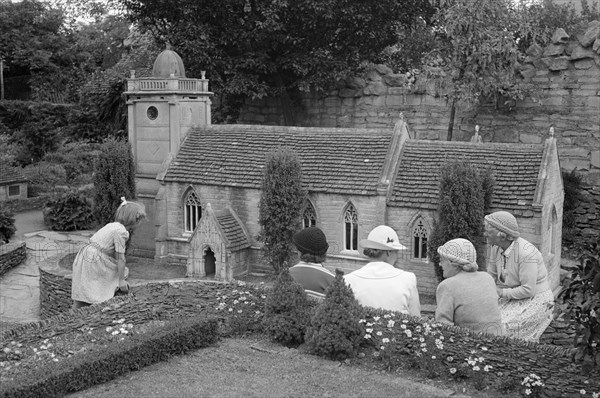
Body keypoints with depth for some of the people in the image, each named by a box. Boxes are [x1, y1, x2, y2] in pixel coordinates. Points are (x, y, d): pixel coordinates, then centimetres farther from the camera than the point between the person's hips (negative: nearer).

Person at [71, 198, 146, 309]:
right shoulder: (121, 231, -13)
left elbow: (115, 255, 20)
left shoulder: (112, 226, 17)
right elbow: (120, 258, -10)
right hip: (93, 262, -10)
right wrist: (121, 281, -4)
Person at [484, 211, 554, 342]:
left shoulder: (526, 253, -28)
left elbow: (528, 290, -27)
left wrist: (501, 292, -18)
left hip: (535, 300, -7)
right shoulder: (497, 248, -4)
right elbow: (491, 276, 5)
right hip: (514, 299, 7)